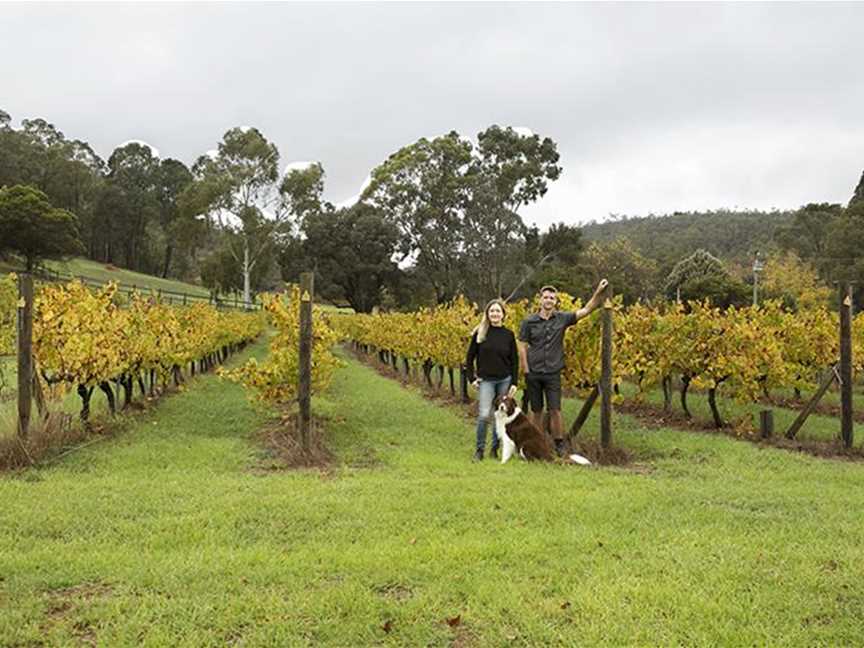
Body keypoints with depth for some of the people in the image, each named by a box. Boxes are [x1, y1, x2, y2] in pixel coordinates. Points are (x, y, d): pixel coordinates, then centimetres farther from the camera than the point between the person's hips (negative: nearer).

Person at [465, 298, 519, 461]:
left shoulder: (509, 335, 1)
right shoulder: (479, 333, -2)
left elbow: (514, 360, 6)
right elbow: (470, 357, 4)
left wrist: (514, 383, 0)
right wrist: (472, 378, -2)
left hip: (504, 380, 2)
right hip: (486, 380, -2)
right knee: (484, 415, -13)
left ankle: (495, 448, 22)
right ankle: (479, 449, 2)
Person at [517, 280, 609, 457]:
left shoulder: (562, 319, 2)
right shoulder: (529, 322, -1)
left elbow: (586, 310, 0)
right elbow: (522, 347, 1)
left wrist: (598, 292, -9)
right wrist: (526, 371, -4)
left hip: (553, 373, 0)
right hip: (533, 373, 0)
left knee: (555, 410, -2)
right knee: (536, 411, 9)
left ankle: (559, 445, 9)